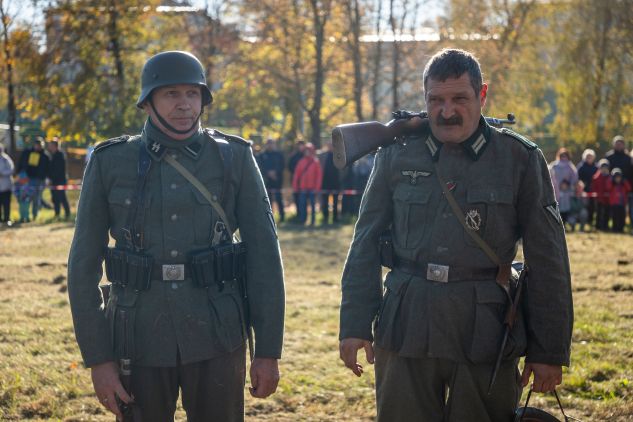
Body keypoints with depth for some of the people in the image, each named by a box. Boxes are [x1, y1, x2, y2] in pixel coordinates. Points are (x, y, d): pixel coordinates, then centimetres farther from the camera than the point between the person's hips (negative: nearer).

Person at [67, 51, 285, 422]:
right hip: (141, 339, 0)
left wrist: (269, 351, -5)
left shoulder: (234, 159, -1)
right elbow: (84, 263, 0)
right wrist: (98, 358, -5)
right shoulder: (110, 164, 0)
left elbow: (264, 255, -1)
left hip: (216, 337, 0)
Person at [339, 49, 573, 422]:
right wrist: (355, 325, 3)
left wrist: (549, 350, -1)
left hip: (484, 333, -1)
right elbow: (366, 244, 10)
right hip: (405, 331, 1)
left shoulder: (520, 159, 2)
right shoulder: (398, 154, 7)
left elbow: (548, 261, 2)